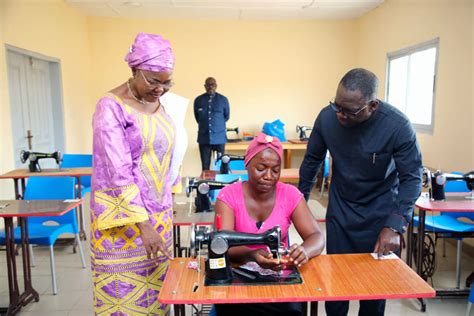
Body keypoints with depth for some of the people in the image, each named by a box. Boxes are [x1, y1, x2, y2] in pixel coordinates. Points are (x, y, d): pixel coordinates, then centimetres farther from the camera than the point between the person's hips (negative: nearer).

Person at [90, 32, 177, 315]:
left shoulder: (160, 104, 7)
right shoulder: (112, 106, -14)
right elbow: (119, 172, -20)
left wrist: (163, 212, 14)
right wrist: (143, 225, -23)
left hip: (159, 212, 6)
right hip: (124, 215, -6)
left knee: (156, 287, 14)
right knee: (125, 291, 4)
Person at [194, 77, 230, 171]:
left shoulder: (223, 99, 1)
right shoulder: (198, 100, 3)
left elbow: (227, 116, 11)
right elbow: (197, 117, 13)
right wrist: (204, 125, 11)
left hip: (219, 137, -1)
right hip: (204, 137, 1)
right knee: (205, 166, 4)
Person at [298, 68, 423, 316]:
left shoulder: (398, 126, -24)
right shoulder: (327, 117, -16)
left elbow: (412, 178, -15)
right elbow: (312, 160, -2)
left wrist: (395, 226, -25)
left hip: (380, 212, -1)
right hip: (340, 209, 2)